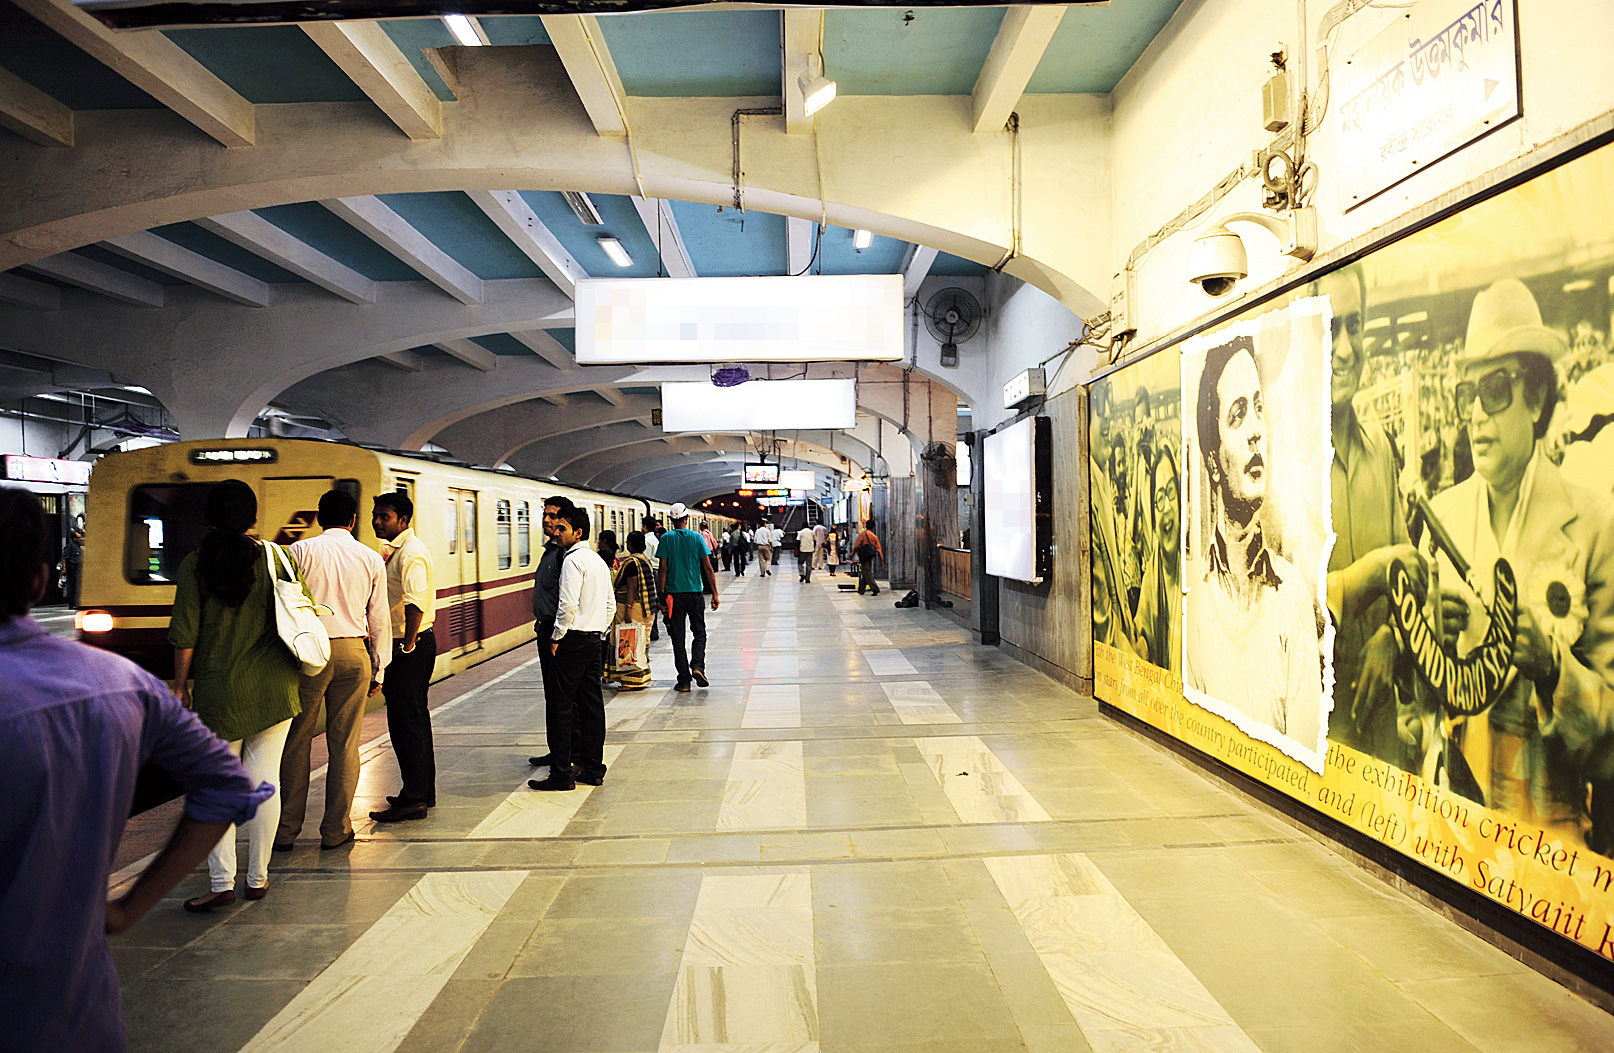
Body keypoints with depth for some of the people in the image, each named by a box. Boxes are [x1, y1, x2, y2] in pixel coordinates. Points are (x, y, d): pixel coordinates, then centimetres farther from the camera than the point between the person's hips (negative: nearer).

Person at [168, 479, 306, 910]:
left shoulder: (194, 564, -4)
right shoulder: (274, 558, -2)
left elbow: (185, 633, -5)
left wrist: (180, 685, 6)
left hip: (219, 689, -1)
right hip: (273, 686, 1)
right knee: (263, 780, 7)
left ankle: (222, 882, 4)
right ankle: (257, 878, 16)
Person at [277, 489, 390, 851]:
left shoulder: (300, 551, -1)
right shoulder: (371, 558, 5)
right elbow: (380, 620, 7)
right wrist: (378, 669, 14)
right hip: (353, 652, 1)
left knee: (296, 741, 9)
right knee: (345, 744, 8)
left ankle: (287, 830, 17)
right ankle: (335, 829, 16)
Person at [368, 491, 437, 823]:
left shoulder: (411, 554, -18)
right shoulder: (396, 550, 16)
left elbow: (415, 604, -29)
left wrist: (407, 645, -24)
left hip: (409, 649, -11)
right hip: (403, 643, 11)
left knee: (407, 722, -6)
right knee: (415, 719, 16)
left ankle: (413, 799, 1)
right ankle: (424, 792, 26)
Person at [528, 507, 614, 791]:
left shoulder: (573, 560, -12)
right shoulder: (599, 561, 15)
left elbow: (568, 604, -20)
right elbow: (610, 604, 17)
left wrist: (557, 638, -12)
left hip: (573, 640, -9)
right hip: (593, 640, 9)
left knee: (561, 706, -3)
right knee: (591, 704, 10)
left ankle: (561, 774, 0)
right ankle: (593, 769, 16)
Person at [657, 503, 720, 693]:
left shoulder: (666, 538, -1)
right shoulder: (696, 537, 1)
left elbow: (663, 568, -7)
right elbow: (708, 567, -1)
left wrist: (661, 594, -2)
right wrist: (715, 594, 2)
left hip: (674, 593, 0)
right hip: (695, 592, 1)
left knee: (678, 637, 5)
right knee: (699, 632, 15)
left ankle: (684, 680, 5)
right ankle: (697, 666, -7)